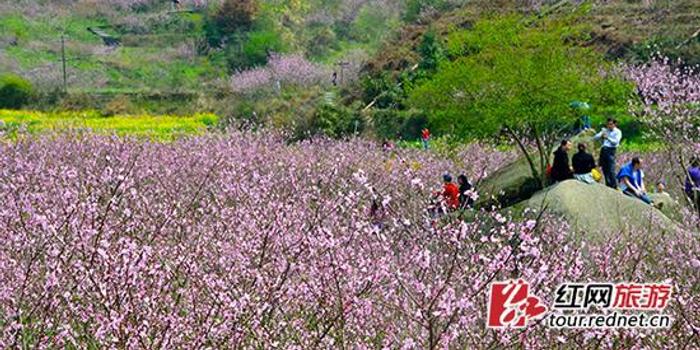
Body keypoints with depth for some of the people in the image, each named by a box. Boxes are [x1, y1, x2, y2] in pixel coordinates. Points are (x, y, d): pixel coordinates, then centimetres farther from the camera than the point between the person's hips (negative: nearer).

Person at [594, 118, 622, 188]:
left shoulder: (618, 132, 3)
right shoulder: (605, 130, 17)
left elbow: (616, 142, -12)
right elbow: (595, 138, 11)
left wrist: (607, 138, -20)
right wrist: (601, 135, -9)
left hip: (611, 150, -5)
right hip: (603, 150, 5)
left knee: (611, 170, -12)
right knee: (605, 169, 5)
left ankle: (614, 186, -7)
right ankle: (608, 185, 14)